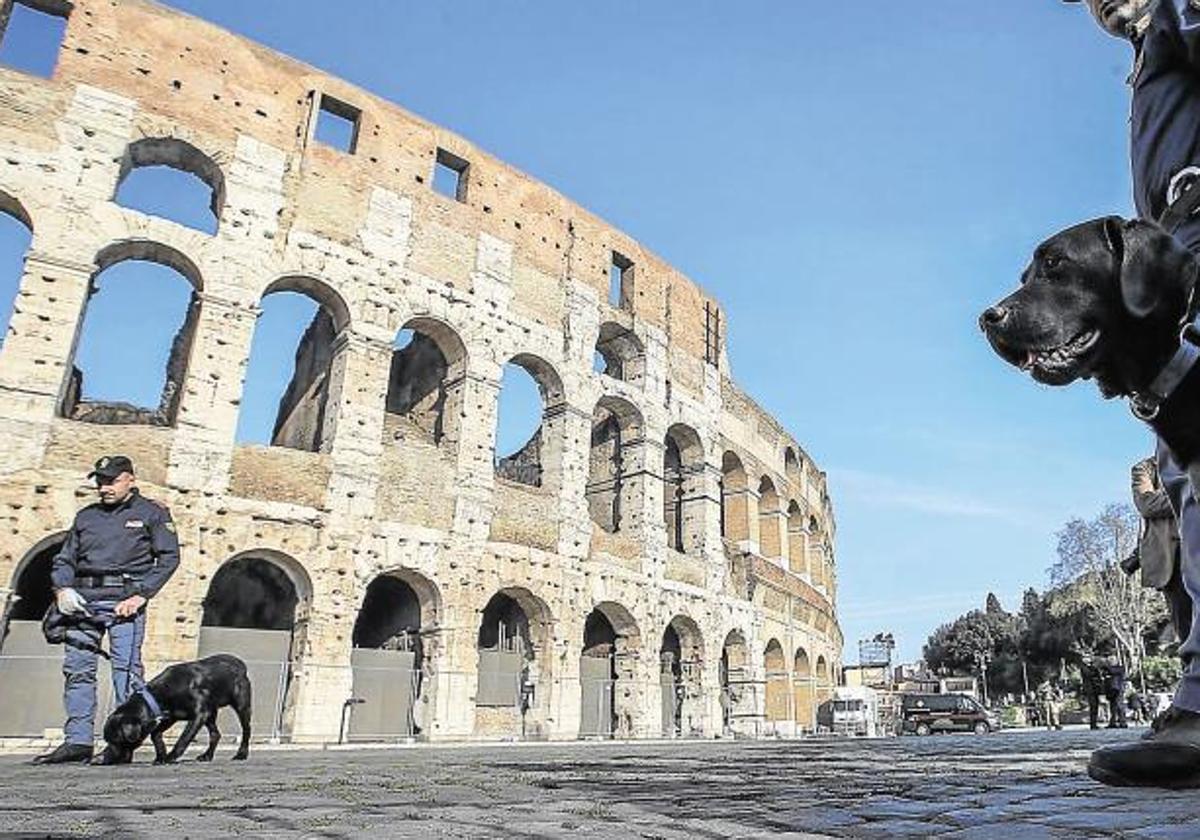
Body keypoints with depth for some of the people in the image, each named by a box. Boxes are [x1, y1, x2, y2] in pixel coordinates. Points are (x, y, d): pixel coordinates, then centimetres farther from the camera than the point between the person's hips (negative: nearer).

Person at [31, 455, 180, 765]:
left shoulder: (152, 513, 5)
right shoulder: (86, 516, 20)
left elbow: (169, 558, -2)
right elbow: (64, 559, 21)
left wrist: (140, 596, -12)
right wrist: (62, 589, 0)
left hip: (123, 600, -5)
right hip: (83, 599, 5)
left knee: (126, 669, -7)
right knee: (76, 668, 4)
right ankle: (78, 741, 11)